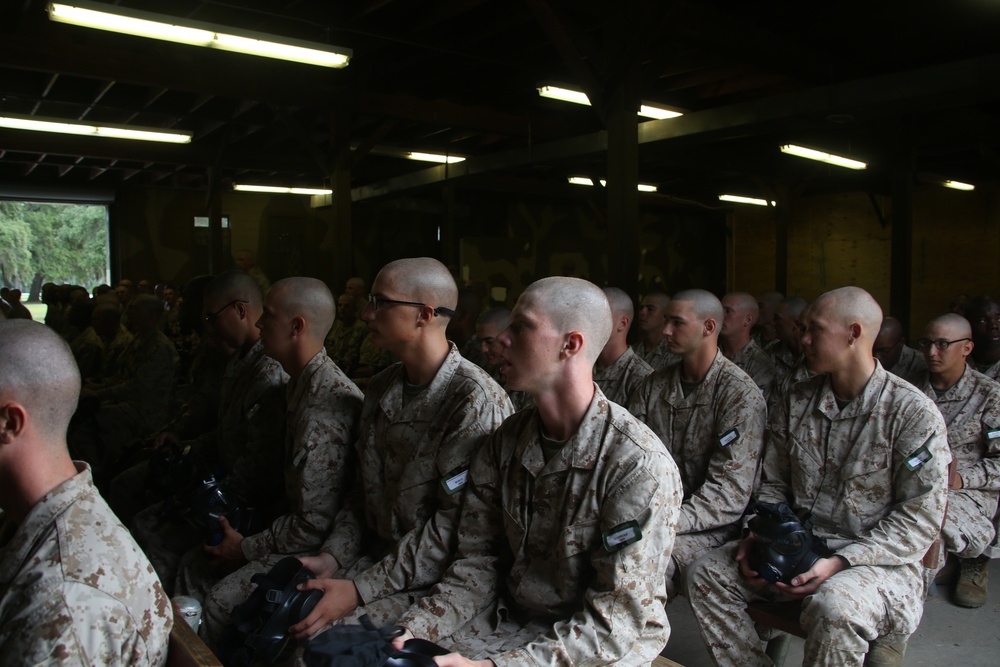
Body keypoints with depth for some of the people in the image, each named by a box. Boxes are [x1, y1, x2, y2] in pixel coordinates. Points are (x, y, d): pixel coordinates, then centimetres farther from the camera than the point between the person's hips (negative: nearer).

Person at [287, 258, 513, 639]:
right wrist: (331, 557, -2)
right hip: (374, 556, 8)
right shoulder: (382, 389, 10)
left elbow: (455, 522, -21)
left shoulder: (475, 401, -19)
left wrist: (360, 589, -20)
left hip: (432, 578, -7)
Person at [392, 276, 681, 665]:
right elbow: (477, 564, 1)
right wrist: (414, 629, -14)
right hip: (509, 621, 5)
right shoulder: (505, 443, -1)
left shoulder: (640, 465, -21)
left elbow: (618, 618, -20)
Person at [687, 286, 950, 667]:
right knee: (707, 573, -13)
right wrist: (760, 536, -7)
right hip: (797, 545, 5)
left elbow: (920, 520, -11)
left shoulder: (914, 414, -10)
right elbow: (774, 484, 13)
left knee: (834, 607, -37)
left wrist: (841, 561, -21)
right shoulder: (796, 401, 6)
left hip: (876, 559, -5)